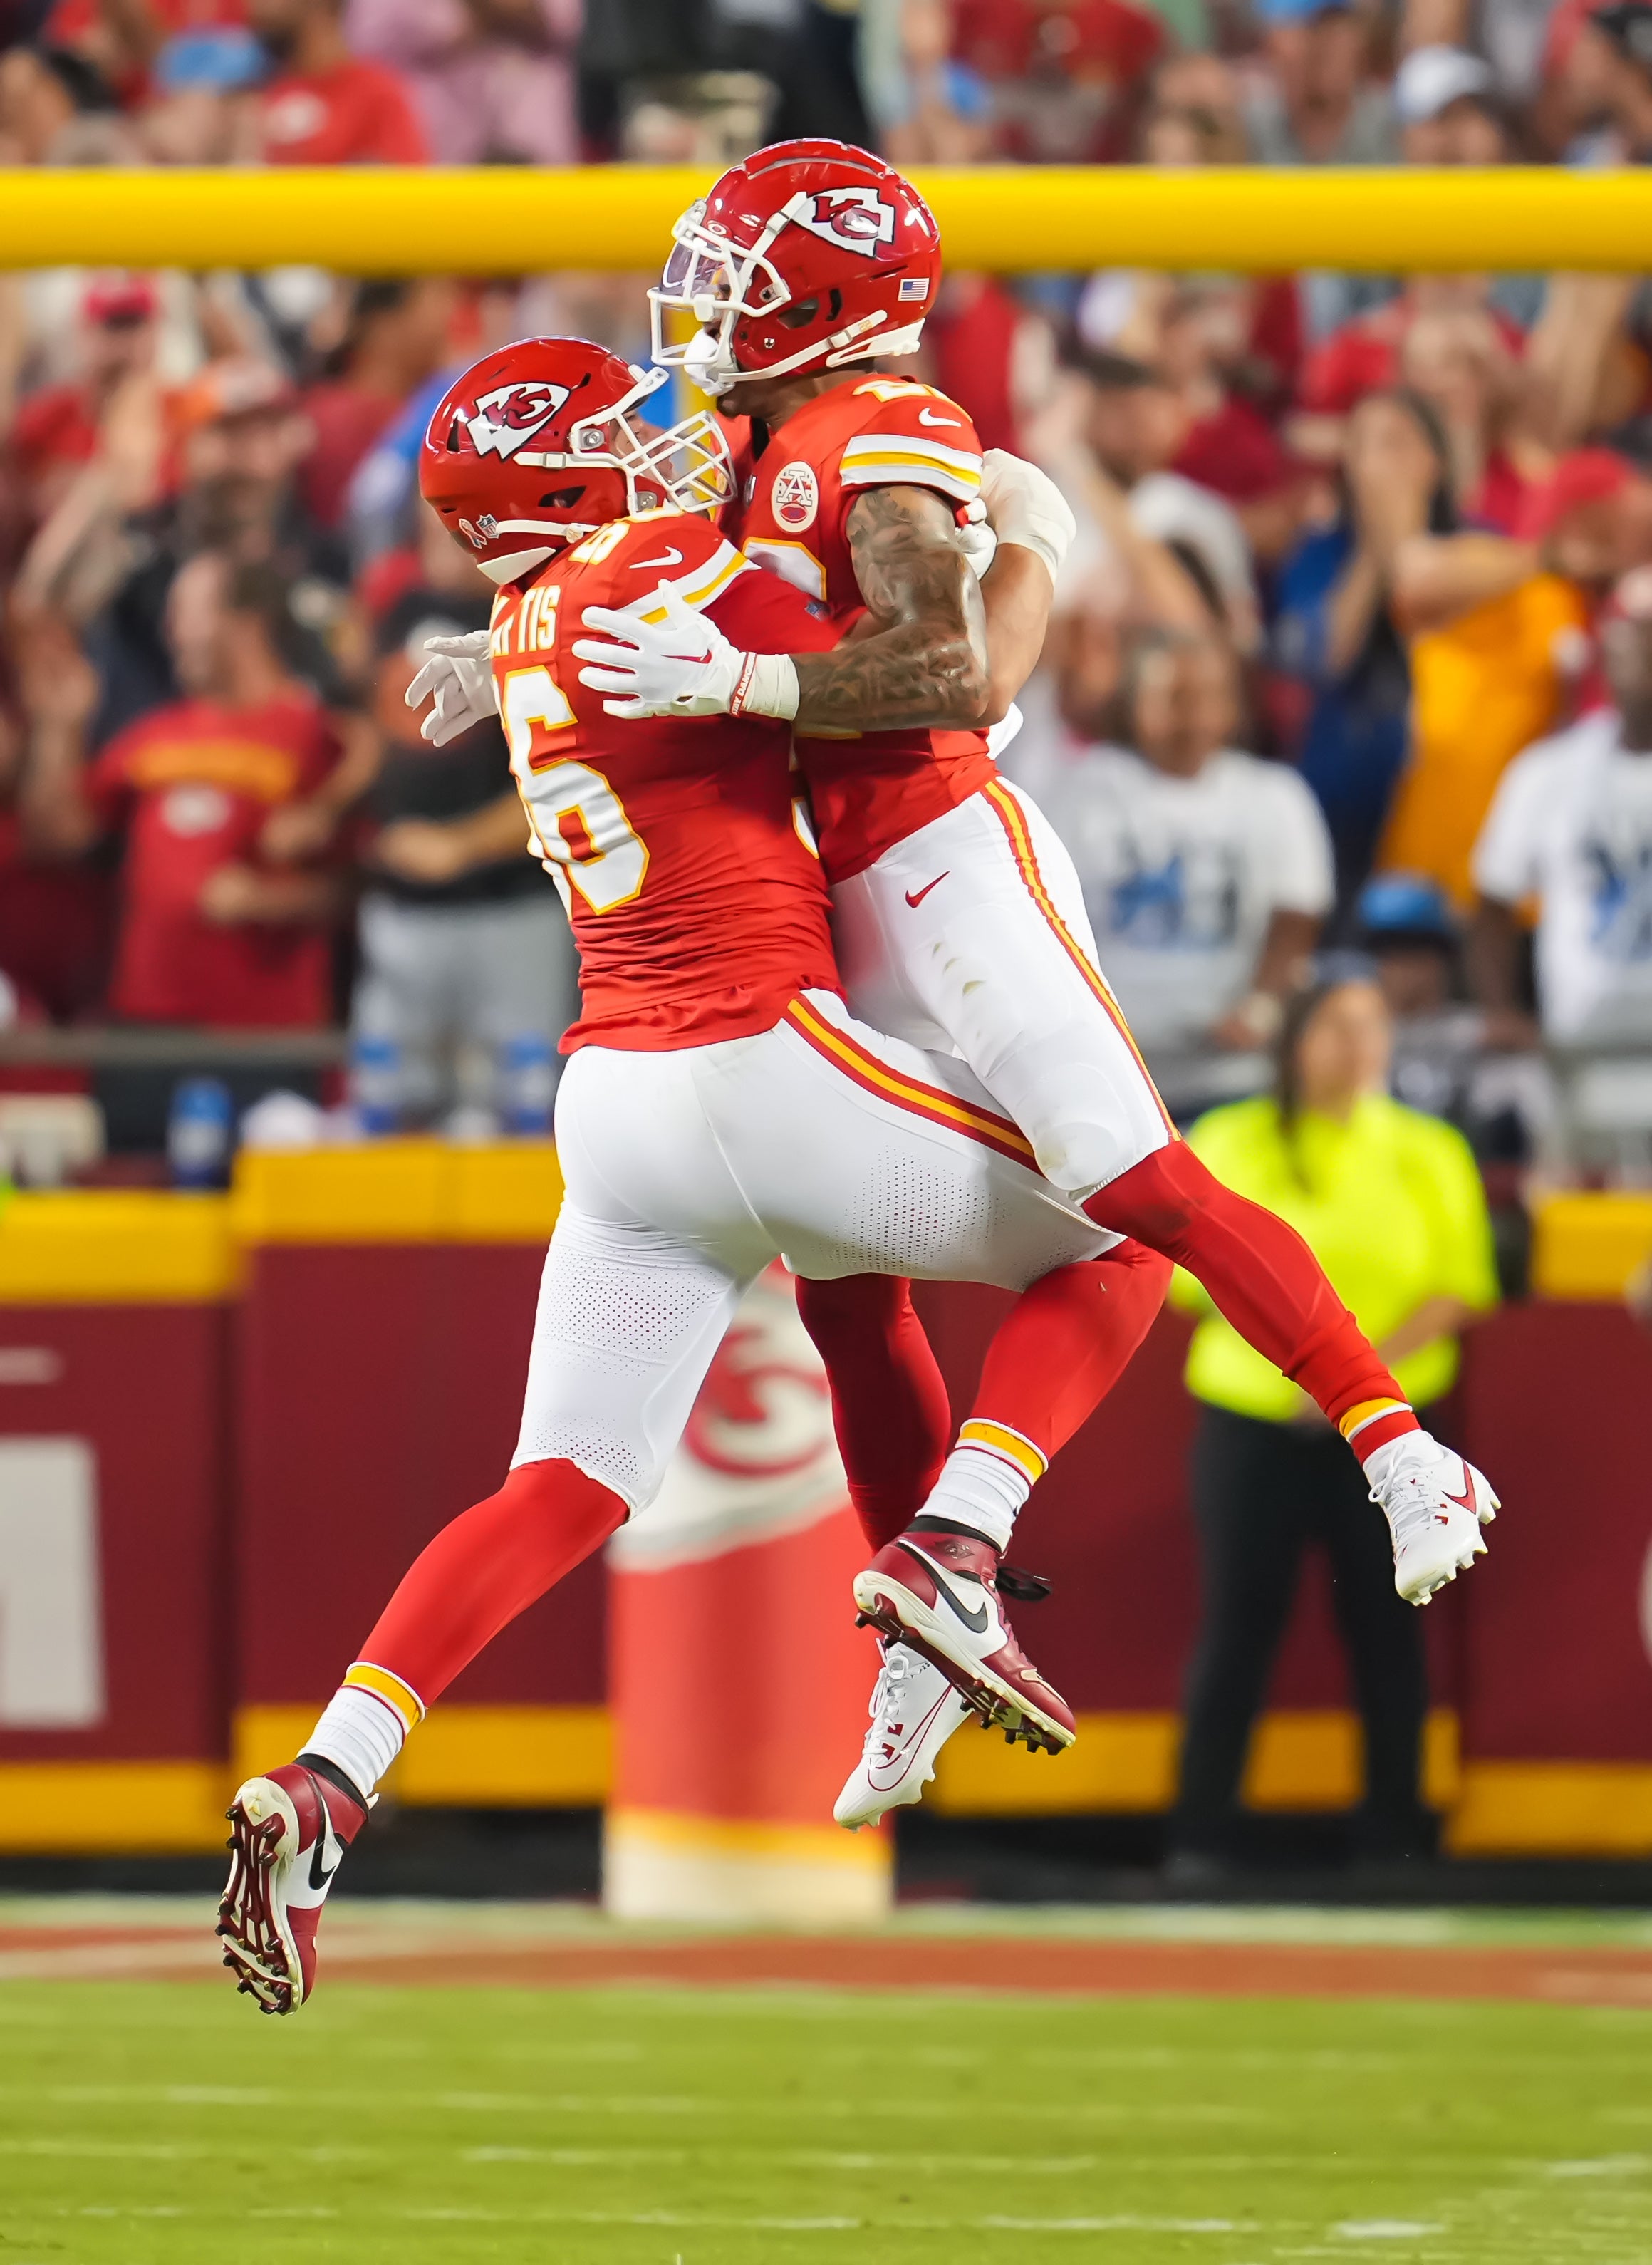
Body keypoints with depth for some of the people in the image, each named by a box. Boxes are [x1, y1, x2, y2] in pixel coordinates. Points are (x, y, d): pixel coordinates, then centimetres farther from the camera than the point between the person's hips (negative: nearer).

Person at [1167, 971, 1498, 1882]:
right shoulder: (1232, 1143, 5)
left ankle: (1394, 1836, 7)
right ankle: (1200, 1836, -1)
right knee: (1237, 1626, -5)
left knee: (1385, 1628, 0)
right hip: (1252, 1420, -1)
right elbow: (1185, 1273, 2)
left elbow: (1462, 1286, 1)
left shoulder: (1430, 1153, 6)